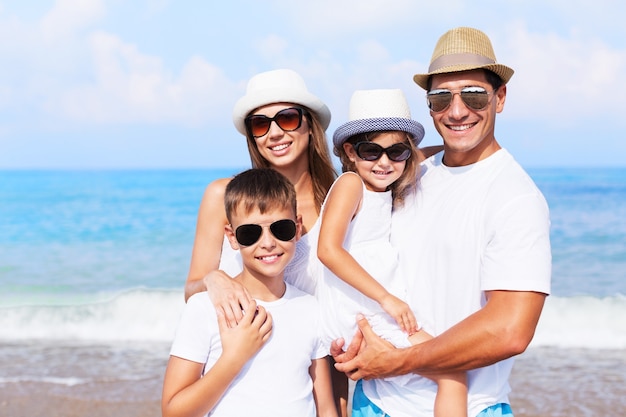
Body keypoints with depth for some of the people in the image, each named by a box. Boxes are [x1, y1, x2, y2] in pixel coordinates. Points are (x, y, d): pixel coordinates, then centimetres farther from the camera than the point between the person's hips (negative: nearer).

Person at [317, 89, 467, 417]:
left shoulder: (390, 195, 14)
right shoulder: (350, 183, -9)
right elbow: (328, 249, -21)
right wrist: (386, 298, -20)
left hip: (381, 312, 9)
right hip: (361, 318, -9)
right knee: (452, 371, -13)